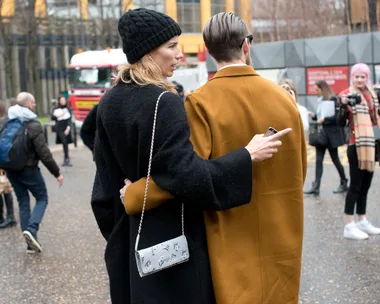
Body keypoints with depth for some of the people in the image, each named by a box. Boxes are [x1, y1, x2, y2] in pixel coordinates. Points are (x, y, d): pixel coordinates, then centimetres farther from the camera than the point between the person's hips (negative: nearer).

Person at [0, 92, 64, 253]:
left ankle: (31, 243, 13)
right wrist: (57, 173, -9)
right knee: (42, 198, 11)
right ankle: (31, 229, -12)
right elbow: (44, 153, -16)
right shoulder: (34, 125, -15)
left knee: (23, 202, 13)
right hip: (28, 169, -5)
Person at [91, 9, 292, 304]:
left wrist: (117, 233, 18)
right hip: (172, 236, -8)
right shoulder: (164, 102, -20)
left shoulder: (109, 103, 4)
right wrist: (247, 155, -19)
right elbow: (189, 176, -26)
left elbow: (107, 182, 9)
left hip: (129, 237, 8)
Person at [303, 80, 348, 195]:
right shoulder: (321, 101, 11)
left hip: (331, 135, -7)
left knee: (335, 159, 5)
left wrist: (324, 120, -18)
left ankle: (344, 184, 22)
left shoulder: (333, 99, -12)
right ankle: (316, 187, -3)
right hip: (321, 134, 7)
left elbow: (337, 117, -17)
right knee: (318, 160, 0)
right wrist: (313, 115, 0)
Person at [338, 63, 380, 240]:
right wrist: (343, 106, -28)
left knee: (365, 185, 11)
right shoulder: (348, 95, -6)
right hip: (356, 146, -7)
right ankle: (349, 226, -3)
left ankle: (362, 221, 20)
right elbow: (341, 123, -14)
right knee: (356, 185, -6)